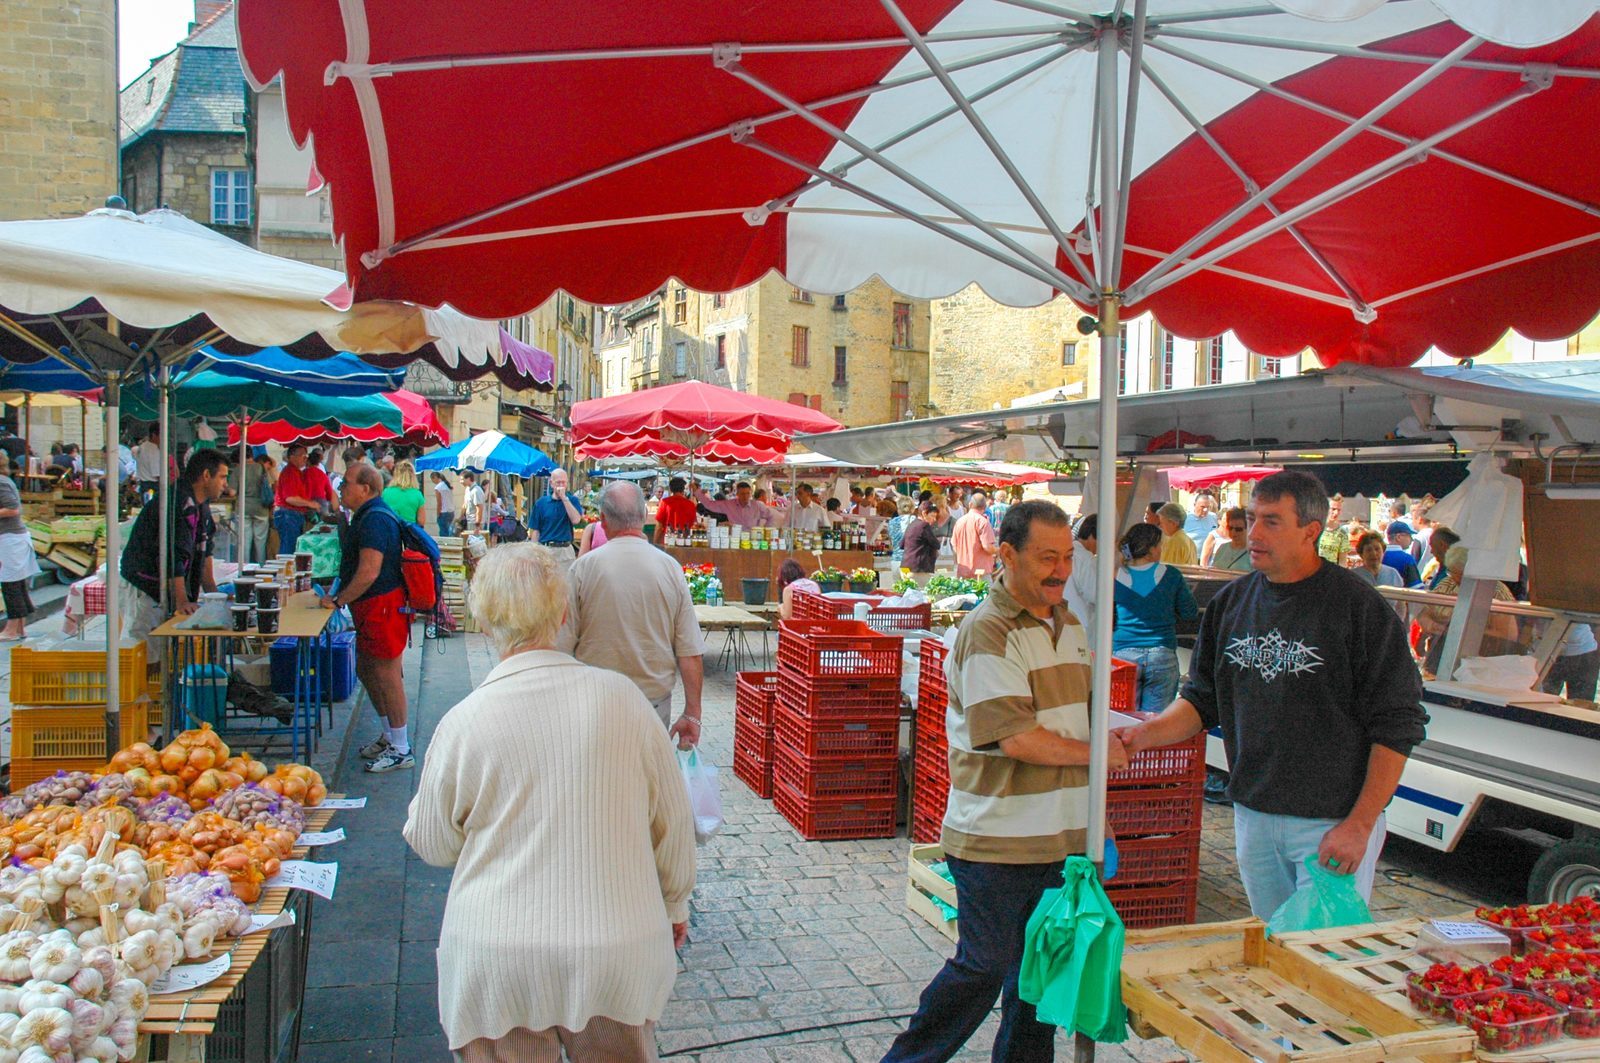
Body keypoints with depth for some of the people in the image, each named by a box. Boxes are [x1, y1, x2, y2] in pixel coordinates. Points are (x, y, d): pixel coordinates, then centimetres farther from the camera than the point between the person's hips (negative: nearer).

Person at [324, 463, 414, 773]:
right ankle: (390, 735, 30)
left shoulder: (375, 519, -20)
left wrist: (338, 600, -15)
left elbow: (369, 573, -25)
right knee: (366, 671, 18)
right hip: (372, 608, 11)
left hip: (383, 606, -11)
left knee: (387, 675, -4)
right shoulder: (368, 515, 16)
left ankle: (401, 750, 5)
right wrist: (339, 596, 17)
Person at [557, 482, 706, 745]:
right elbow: (692, 653, -3)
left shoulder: (583, 568, -8)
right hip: (655, 702, 1)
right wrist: (692, 714, 4)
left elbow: (561, 646, -4)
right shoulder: (670, 568, -3)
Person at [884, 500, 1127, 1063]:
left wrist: (1096, 818, 17)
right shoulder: (988, 630, -17)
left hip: (1061, 836, 8)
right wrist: (1095, 754, -10)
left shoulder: (1069, 622, 11)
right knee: (983, 967, 3)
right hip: (996, 841, -7)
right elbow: (1014, 738, -23)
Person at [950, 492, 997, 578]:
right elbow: (988, 548, -17)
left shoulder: (959, 521, 6)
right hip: (980, 571, -6)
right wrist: (997, 550, 3)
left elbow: (954, 546, 14)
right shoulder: (982, 521, -12)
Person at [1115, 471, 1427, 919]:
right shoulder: (1231, 601, 5)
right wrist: (1146, 733, -8)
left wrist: (1359, 825, -14)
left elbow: (1397, 726, -10)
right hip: (1252, 816, 5)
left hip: (1332, 824, -5)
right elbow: (1201, 700, 11)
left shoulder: (1359, 607, -11)